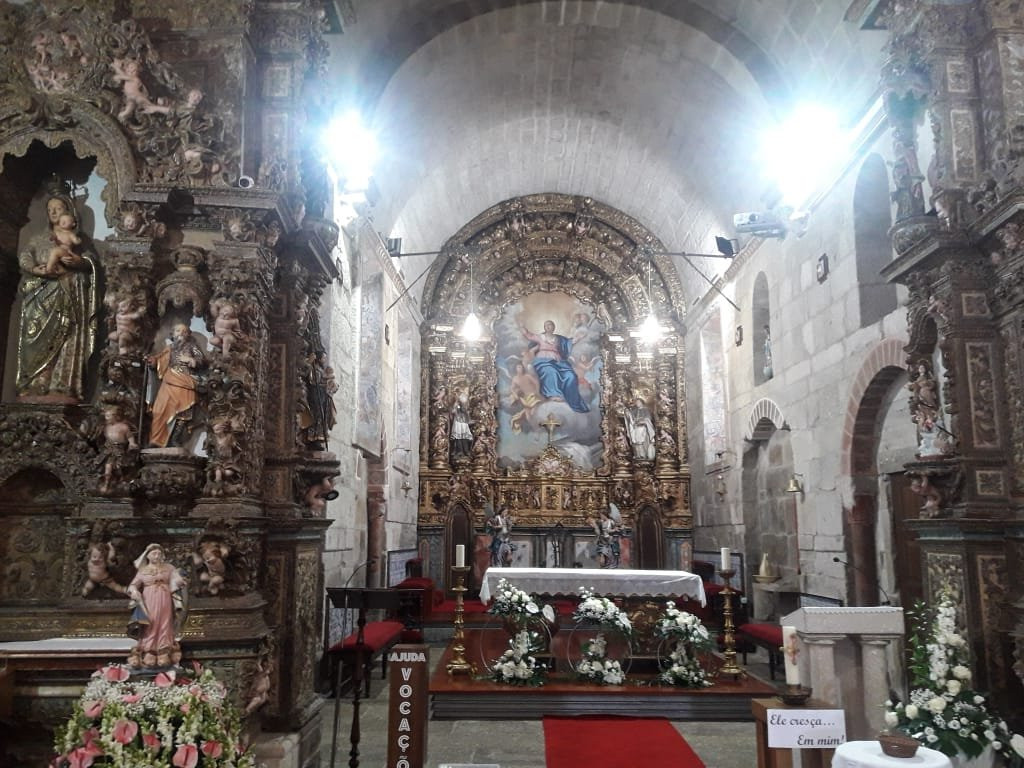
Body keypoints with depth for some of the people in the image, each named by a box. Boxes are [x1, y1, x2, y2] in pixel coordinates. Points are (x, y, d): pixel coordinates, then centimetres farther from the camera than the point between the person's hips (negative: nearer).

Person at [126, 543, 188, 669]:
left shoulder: (168, 567, 10)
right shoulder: (142, 570, 10)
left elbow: (178, 580, 4)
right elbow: (133, 585, 7)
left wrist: (180, 581, -19)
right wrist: (134, 592, -15)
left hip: (164, 602, 0)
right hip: (148, 602, 0)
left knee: (164, 627, -1)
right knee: (149, 628, -5)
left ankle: (164, 657, 1)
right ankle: (148, 657, -2)